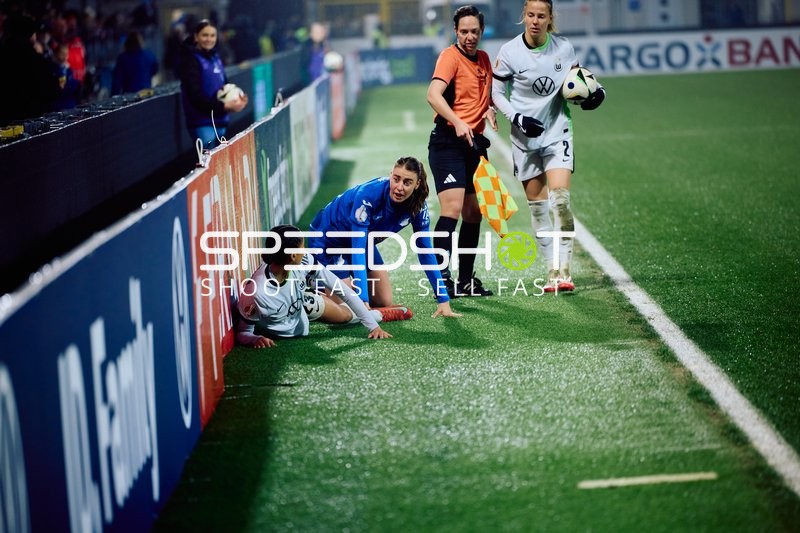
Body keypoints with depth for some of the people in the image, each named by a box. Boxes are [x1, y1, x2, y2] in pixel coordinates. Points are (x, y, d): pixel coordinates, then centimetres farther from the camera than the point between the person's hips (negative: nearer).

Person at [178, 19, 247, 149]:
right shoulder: (190, 60, -11)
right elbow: (196, 96, -17)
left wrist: (237, 98, -3)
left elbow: (224, 84, 19)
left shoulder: (215, 57, 12)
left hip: (220, 120, 8)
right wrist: (224, 106, -21)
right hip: (202, 123, -8)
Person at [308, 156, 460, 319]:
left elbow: (425, 250, -12)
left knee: (384, 303, 4)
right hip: (326, 237, -6)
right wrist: (363, 300, -48)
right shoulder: (368, 195, -39)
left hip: (362, 240, 6)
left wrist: (443, 299, -16)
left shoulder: (418, 205, -21)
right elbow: (357, 250, -40)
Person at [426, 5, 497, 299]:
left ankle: (466, 281, 19)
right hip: (448, 141, -8)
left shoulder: (484, 59, 14)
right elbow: (433, 95, -23)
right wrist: (457, 122, -37)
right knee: (452, 208, -18)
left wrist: (490, 109, 6)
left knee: (473, 213, 10)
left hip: (474, 142, 8)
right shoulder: (450, 56, -8)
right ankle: (441, 278, -20)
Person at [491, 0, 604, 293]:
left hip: (558, 131, 0)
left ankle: (564, 269, -10)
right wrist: (518, 119, -15)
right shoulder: (509, 52, -9)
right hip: (526, 137, 0)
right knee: (537, 205, 4)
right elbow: (495, 93, -1)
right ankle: (552, 270, 14)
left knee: (560, 197, -15)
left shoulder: (564, 47, -4)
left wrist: (595, 92, -7)